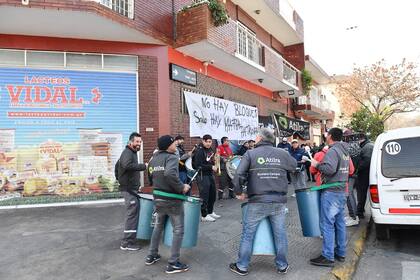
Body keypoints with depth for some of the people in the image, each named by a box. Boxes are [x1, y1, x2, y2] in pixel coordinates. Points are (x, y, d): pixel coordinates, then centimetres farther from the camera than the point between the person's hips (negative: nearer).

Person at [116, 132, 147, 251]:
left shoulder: (130, 152, 18)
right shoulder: (128, 153, -15)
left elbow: (117, 165, 29)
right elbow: (127, 165, -37)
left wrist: (119, 178, 26)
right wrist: (144, 166, -38)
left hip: (131, 188, 11)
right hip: (129, 189, -11)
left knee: (132, 213, 18)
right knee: (132, 214, -8)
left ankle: (129, 239, 31)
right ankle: (127, 243, -2)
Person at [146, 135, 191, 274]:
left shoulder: (153, 159, 7)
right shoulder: (172, 157, -18)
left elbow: (150, 177, 16)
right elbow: (170, 174, -36)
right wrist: (181, 187, -24)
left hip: (158, 198, 8)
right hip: (173, 199, -8)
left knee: (158, 226, 24)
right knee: (178, 231, 5)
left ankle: (151, 256, 34)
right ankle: (173, 263, 10)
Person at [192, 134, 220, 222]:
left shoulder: (211, 150, 11)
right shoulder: (199, 151, -15)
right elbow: (198, 165, -22)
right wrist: (211, 167, -20)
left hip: (210, 174, 9)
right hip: (202, 175, -9)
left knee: (212, 194, 16)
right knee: (204, 195, -4)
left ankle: (210, 212, 32)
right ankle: (204, 215, 8)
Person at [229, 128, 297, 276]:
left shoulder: (250, 154, -4)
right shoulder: (282, 153, 2)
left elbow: (238, 176, -11)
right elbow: (295, 165, 19)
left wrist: (239, 192, 4)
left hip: (257, 202, -2)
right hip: (279, 201, 2)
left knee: (247, 234, 11)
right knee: (280, 234, 16)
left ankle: (242, 266, 21)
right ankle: (282, 265, 31)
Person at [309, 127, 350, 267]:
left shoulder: (332, 151, -15)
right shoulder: (345, 151, 16)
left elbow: (329, 168, -29)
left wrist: (317, 164, -14)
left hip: (331, 192, -10)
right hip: (342, 192, 10)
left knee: (327, 224, -5)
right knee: (340, 223, 15)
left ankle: (328, 256, 0)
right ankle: (341, 253, 25)